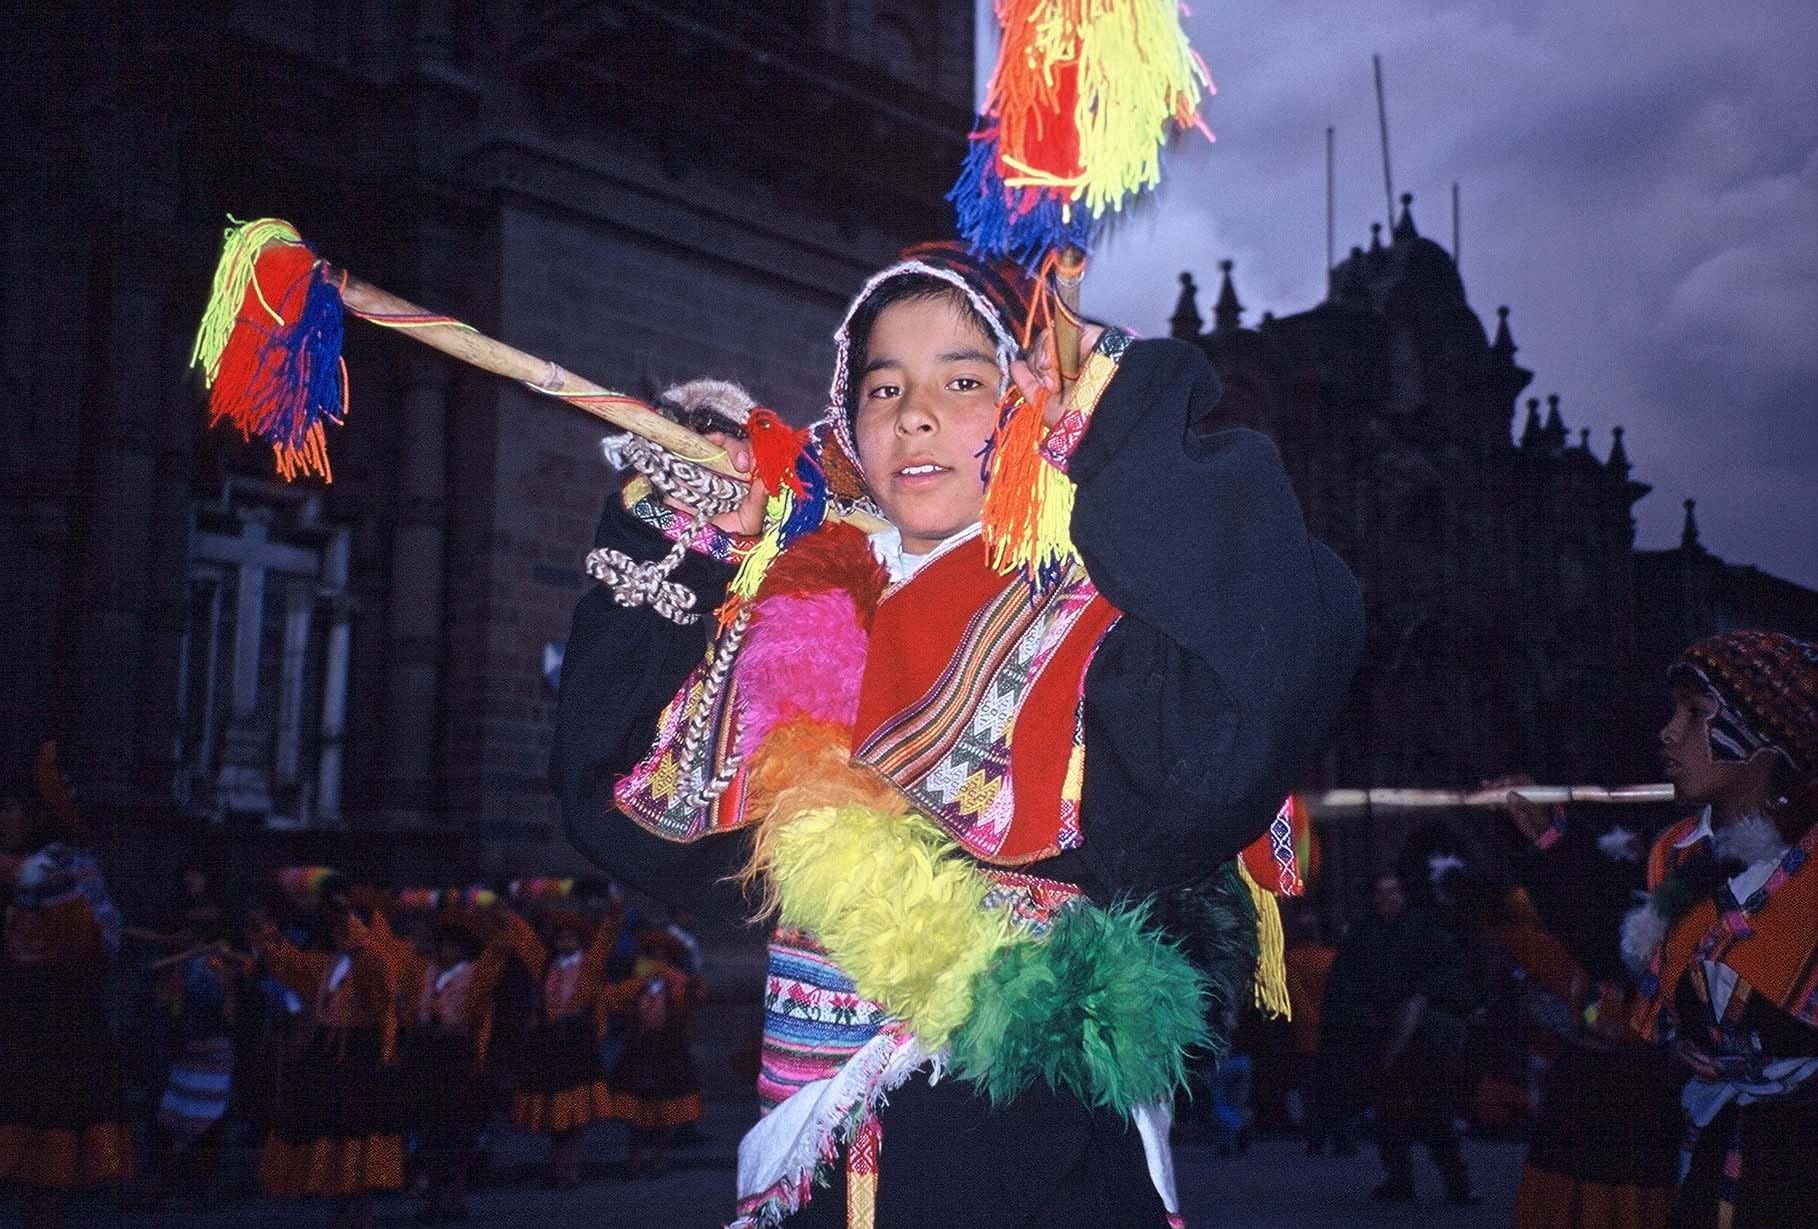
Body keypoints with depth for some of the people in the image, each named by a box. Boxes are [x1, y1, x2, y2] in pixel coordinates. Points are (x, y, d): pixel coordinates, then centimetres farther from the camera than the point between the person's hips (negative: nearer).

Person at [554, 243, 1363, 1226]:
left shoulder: (1094, 619, -10)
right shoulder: (801, 616, 6)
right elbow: (622, 801, 5)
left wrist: (1136, 420, -24)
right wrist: (668, 545, 1)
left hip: (1033, 1144, -5)